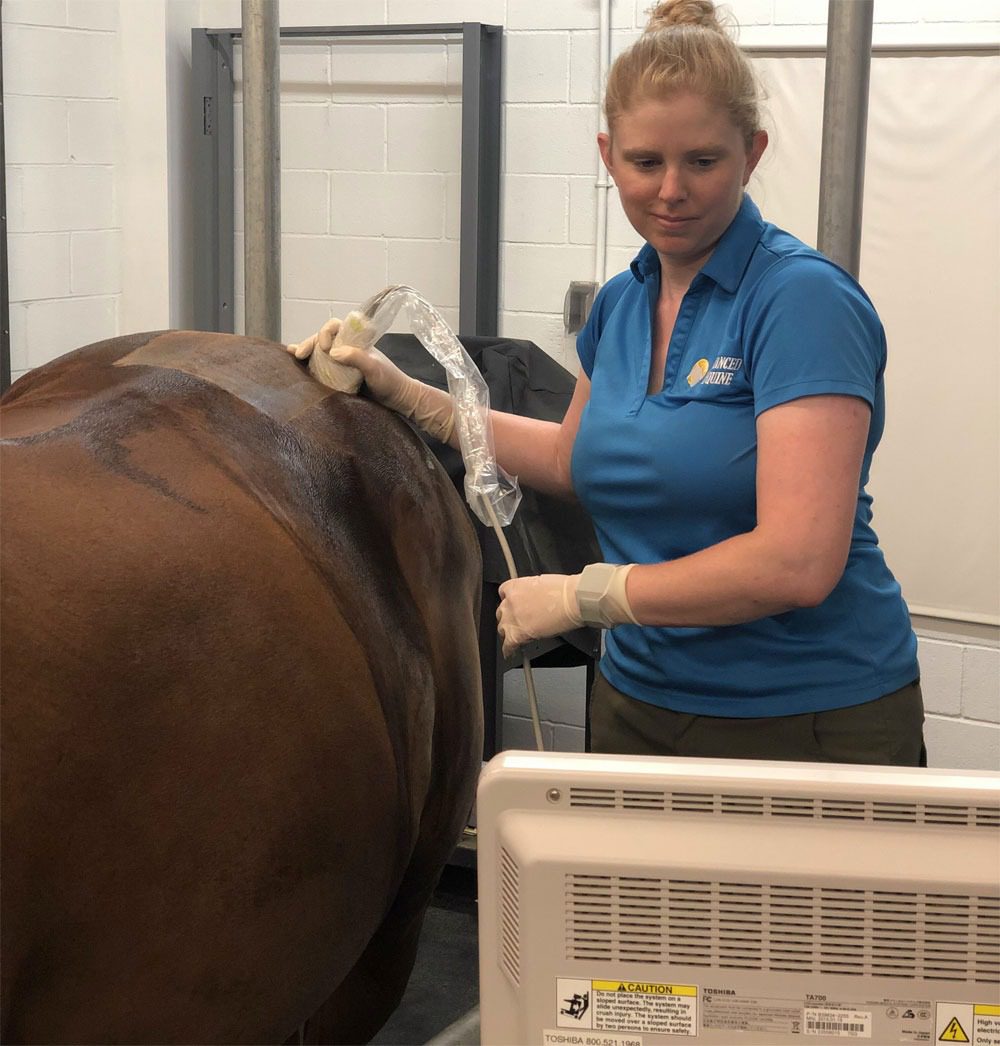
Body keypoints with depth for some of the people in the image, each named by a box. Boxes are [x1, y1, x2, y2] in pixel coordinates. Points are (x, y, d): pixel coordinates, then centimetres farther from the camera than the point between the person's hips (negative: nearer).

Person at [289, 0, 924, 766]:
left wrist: (581, 595, -18)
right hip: (640, 703, 6)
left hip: (812, 723, -6)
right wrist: (405, 394, 17)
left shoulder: (803, 299, -18)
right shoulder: (620, 304, 5)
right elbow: (575, 459, 25)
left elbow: (797, 563, -26)